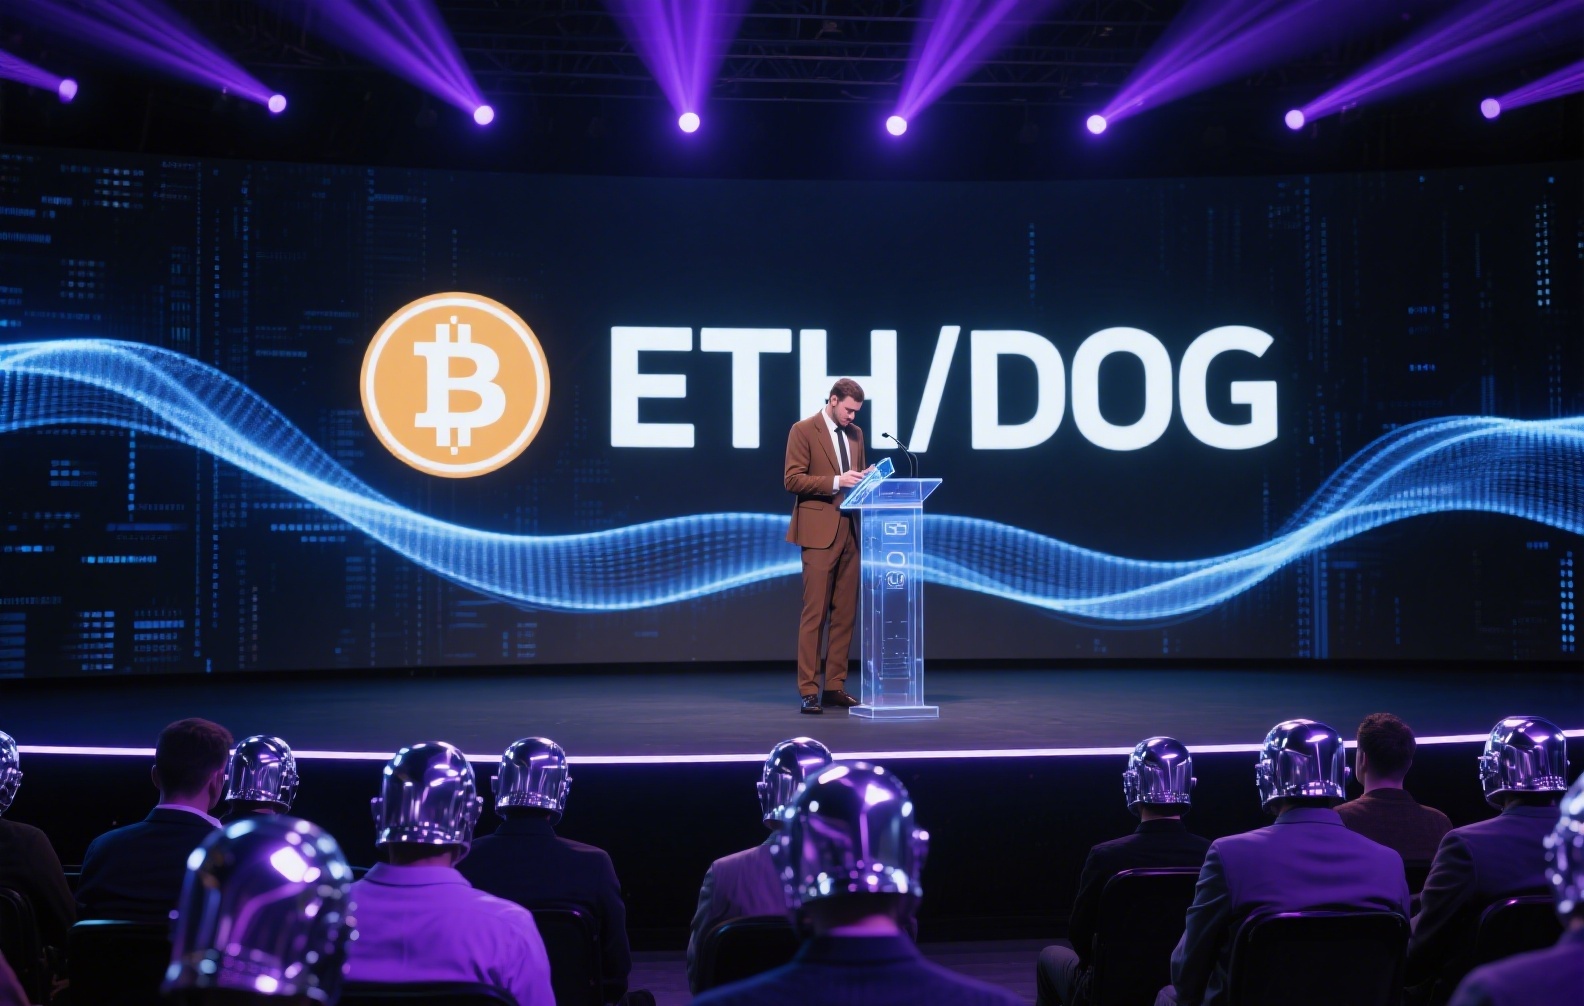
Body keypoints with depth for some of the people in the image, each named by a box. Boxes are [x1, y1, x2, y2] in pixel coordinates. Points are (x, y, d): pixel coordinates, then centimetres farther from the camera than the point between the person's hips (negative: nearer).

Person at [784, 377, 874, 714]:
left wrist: (864, 478, 1)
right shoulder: (803, 430, -4)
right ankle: (808, 691, -4)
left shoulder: (855, 433, 15)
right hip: (819, 531, -6)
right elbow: (793, 480, -10)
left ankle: (835, 686, 12)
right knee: (814, 614, -7)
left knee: (845, 614, 6)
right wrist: (836, 482, -19)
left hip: (850, 531, 6)